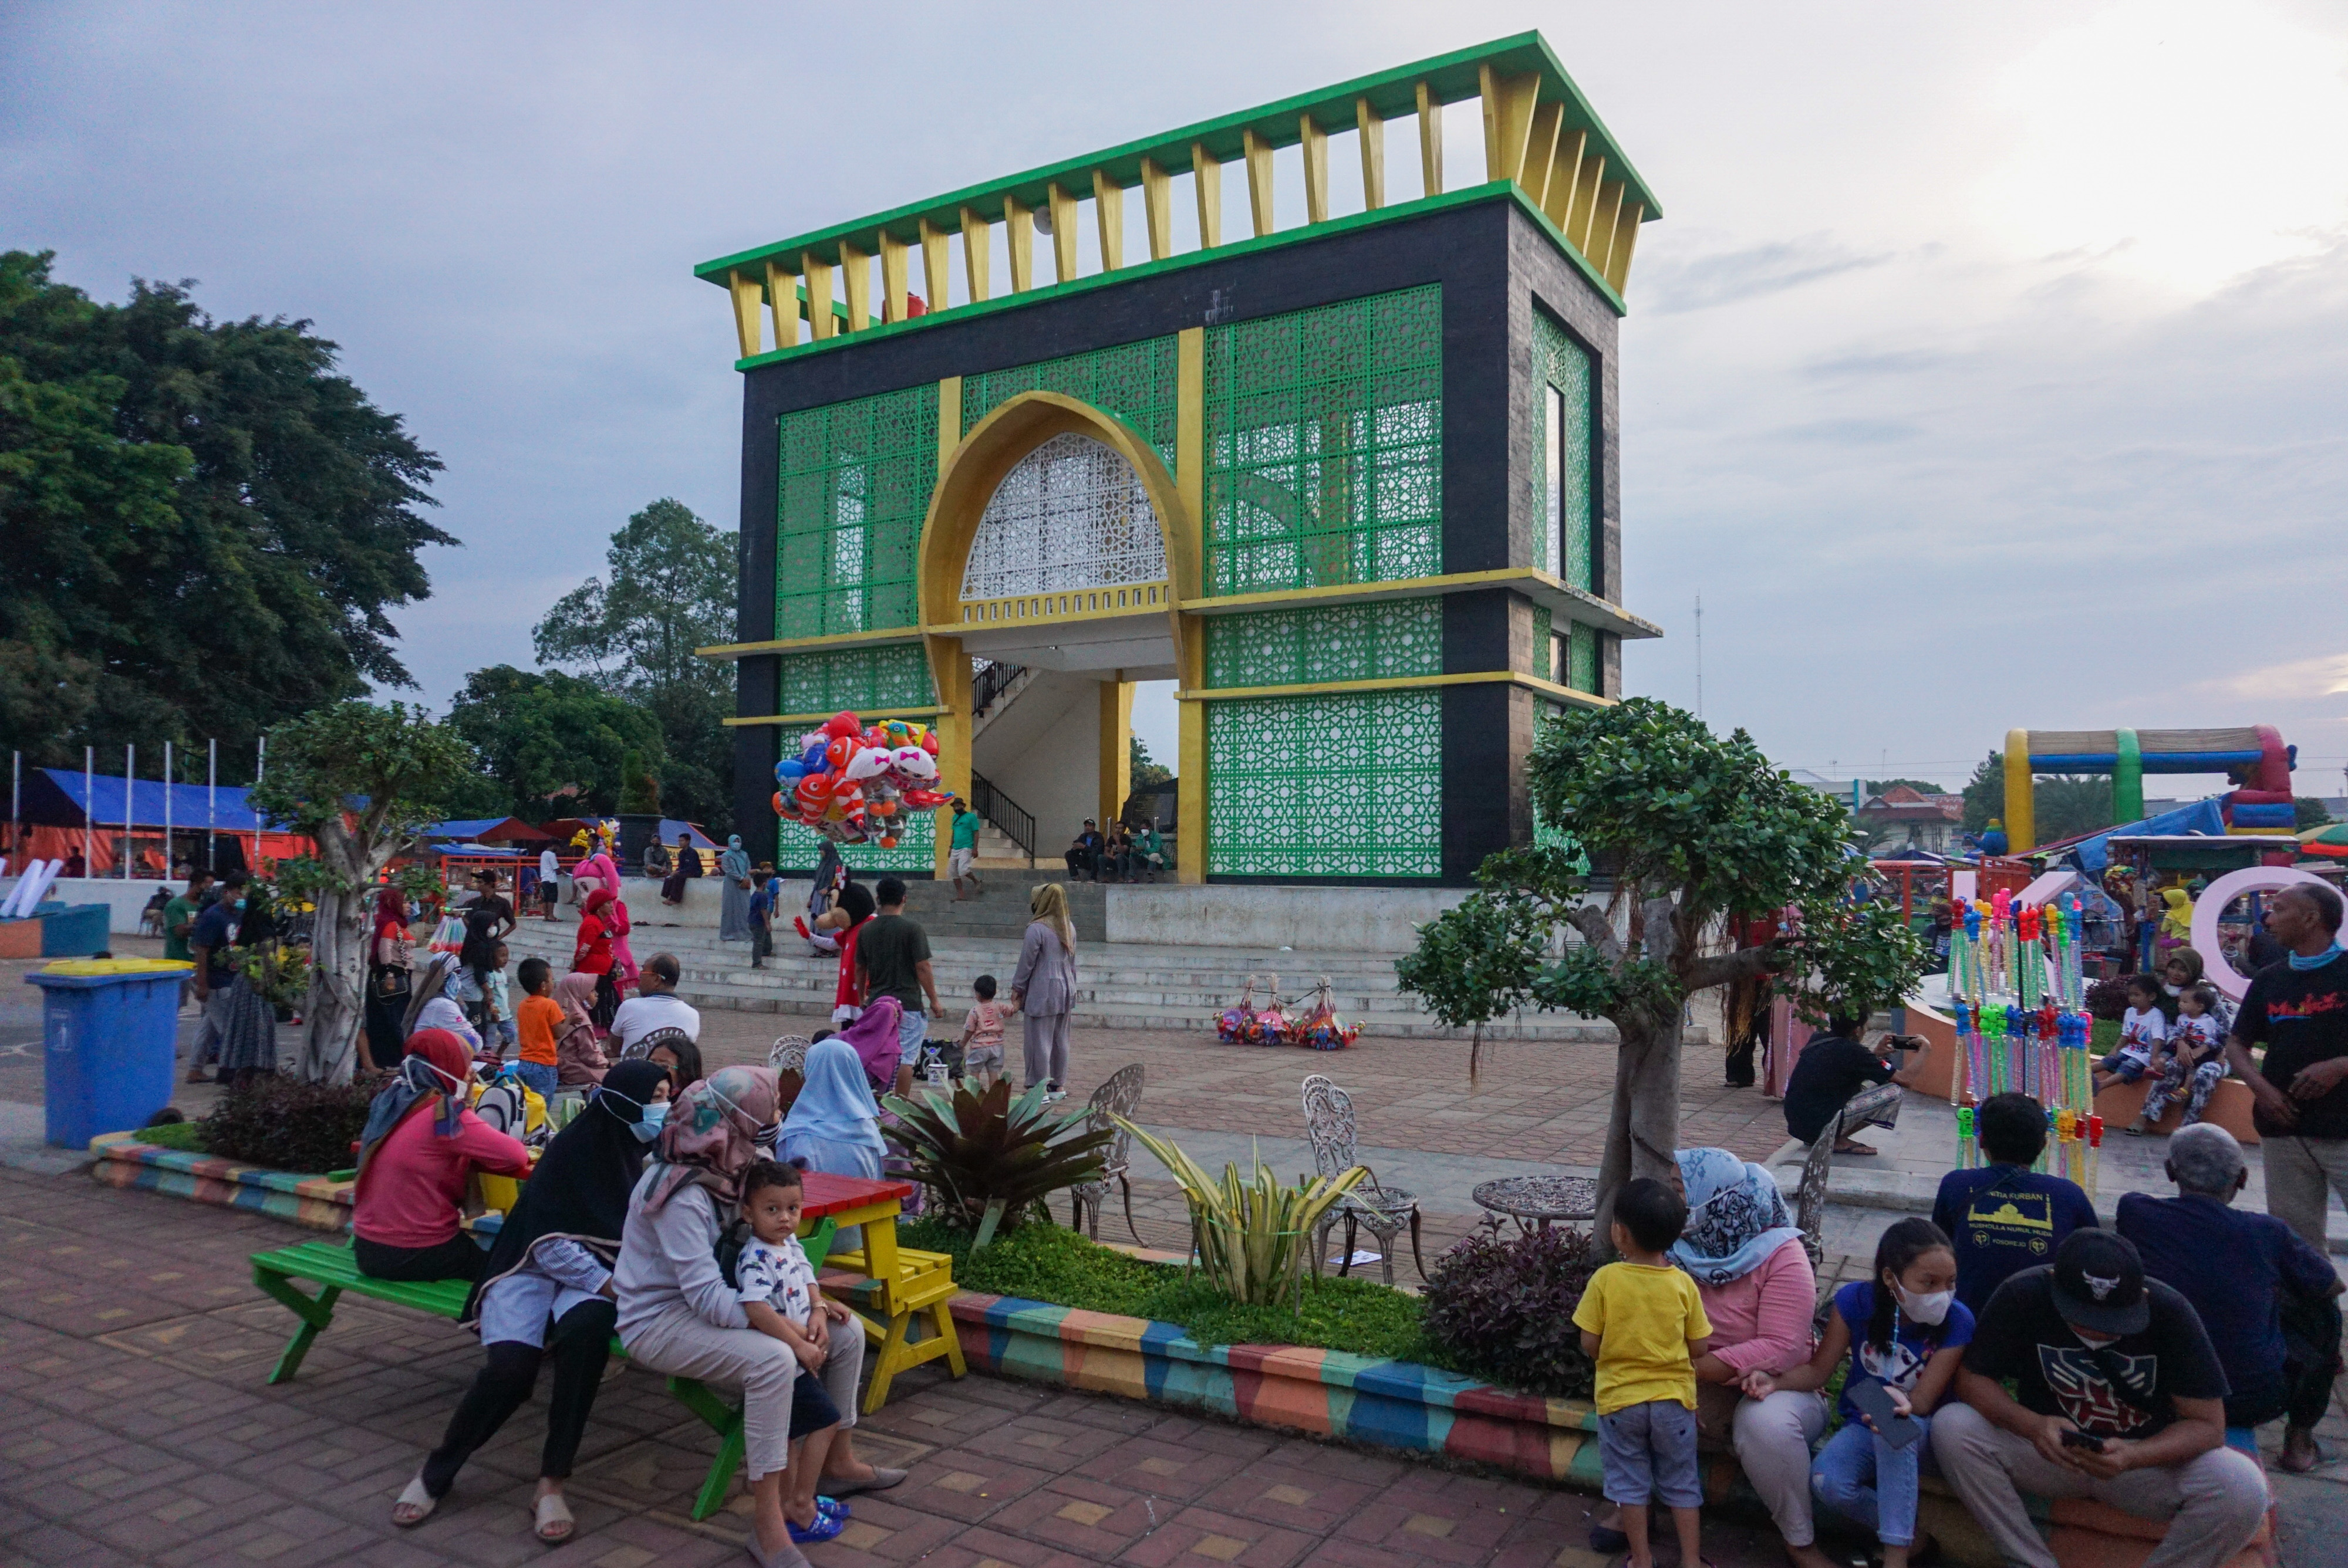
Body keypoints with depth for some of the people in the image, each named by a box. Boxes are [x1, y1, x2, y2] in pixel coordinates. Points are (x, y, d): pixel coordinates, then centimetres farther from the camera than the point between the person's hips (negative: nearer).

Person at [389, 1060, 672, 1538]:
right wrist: (610, 1285, -20)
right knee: (510, 1366, -28)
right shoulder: (573, 1150, -11)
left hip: (599, 1275, 2)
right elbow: (549, 1244, -13)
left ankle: (552, 1486, -23)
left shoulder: (648, 1158, 1)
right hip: (536, 1268, -2)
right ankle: (435, 1474, 2)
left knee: (585, 1329, -34)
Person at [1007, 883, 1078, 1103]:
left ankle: (1041, 1088, 1)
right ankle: (1060, 1086, 20)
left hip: (1043, 992, -8)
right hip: (1065, 990, 8)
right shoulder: (1069, 928, 8)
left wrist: (1017, 989, -1)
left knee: (1039, 1039, -1)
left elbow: (1027, 963, -12)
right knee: (1060, 1039, 14)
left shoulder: (1037, 929, -15)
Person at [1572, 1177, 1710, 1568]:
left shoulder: (1605, 1280, -18)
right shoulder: (1683, 1284, -12)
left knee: (1630, 1481, 15)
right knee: (1681, 1482, 18)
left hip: (1620, 1398, -1)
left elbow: (1589, 1344, -12)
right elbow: (1700, 1348, -4)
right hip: (1674, 1397, 2)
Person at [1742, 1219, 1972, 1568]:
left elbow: (1923, 1401, -18)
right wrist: (1774, 1382, -24)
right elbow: (1818, 1370, -5)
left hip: (1920, 1438, -2)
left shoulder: (1956, 1321, -17)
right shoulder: (1856, 1300, -14)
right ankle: (1914, 1533, -4)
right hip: (1864, 1430, 2)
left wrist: (1903, 1406, -43)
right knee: (1827, 1482, -29)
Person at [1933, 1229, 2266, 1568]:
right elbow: (1972, 1377, -13)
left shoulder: (2171, 1312, -20)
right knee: (1951, 1427, -27)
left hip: (2150, 1455, 0)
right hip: (2049, 1450, 0)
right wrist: (2033, 1426, -32)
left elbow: (2207, 1424, -15)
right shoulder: (2022, 1296, -19)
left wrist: (2131, 1457, -34)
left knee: (2243, 1488, -30)